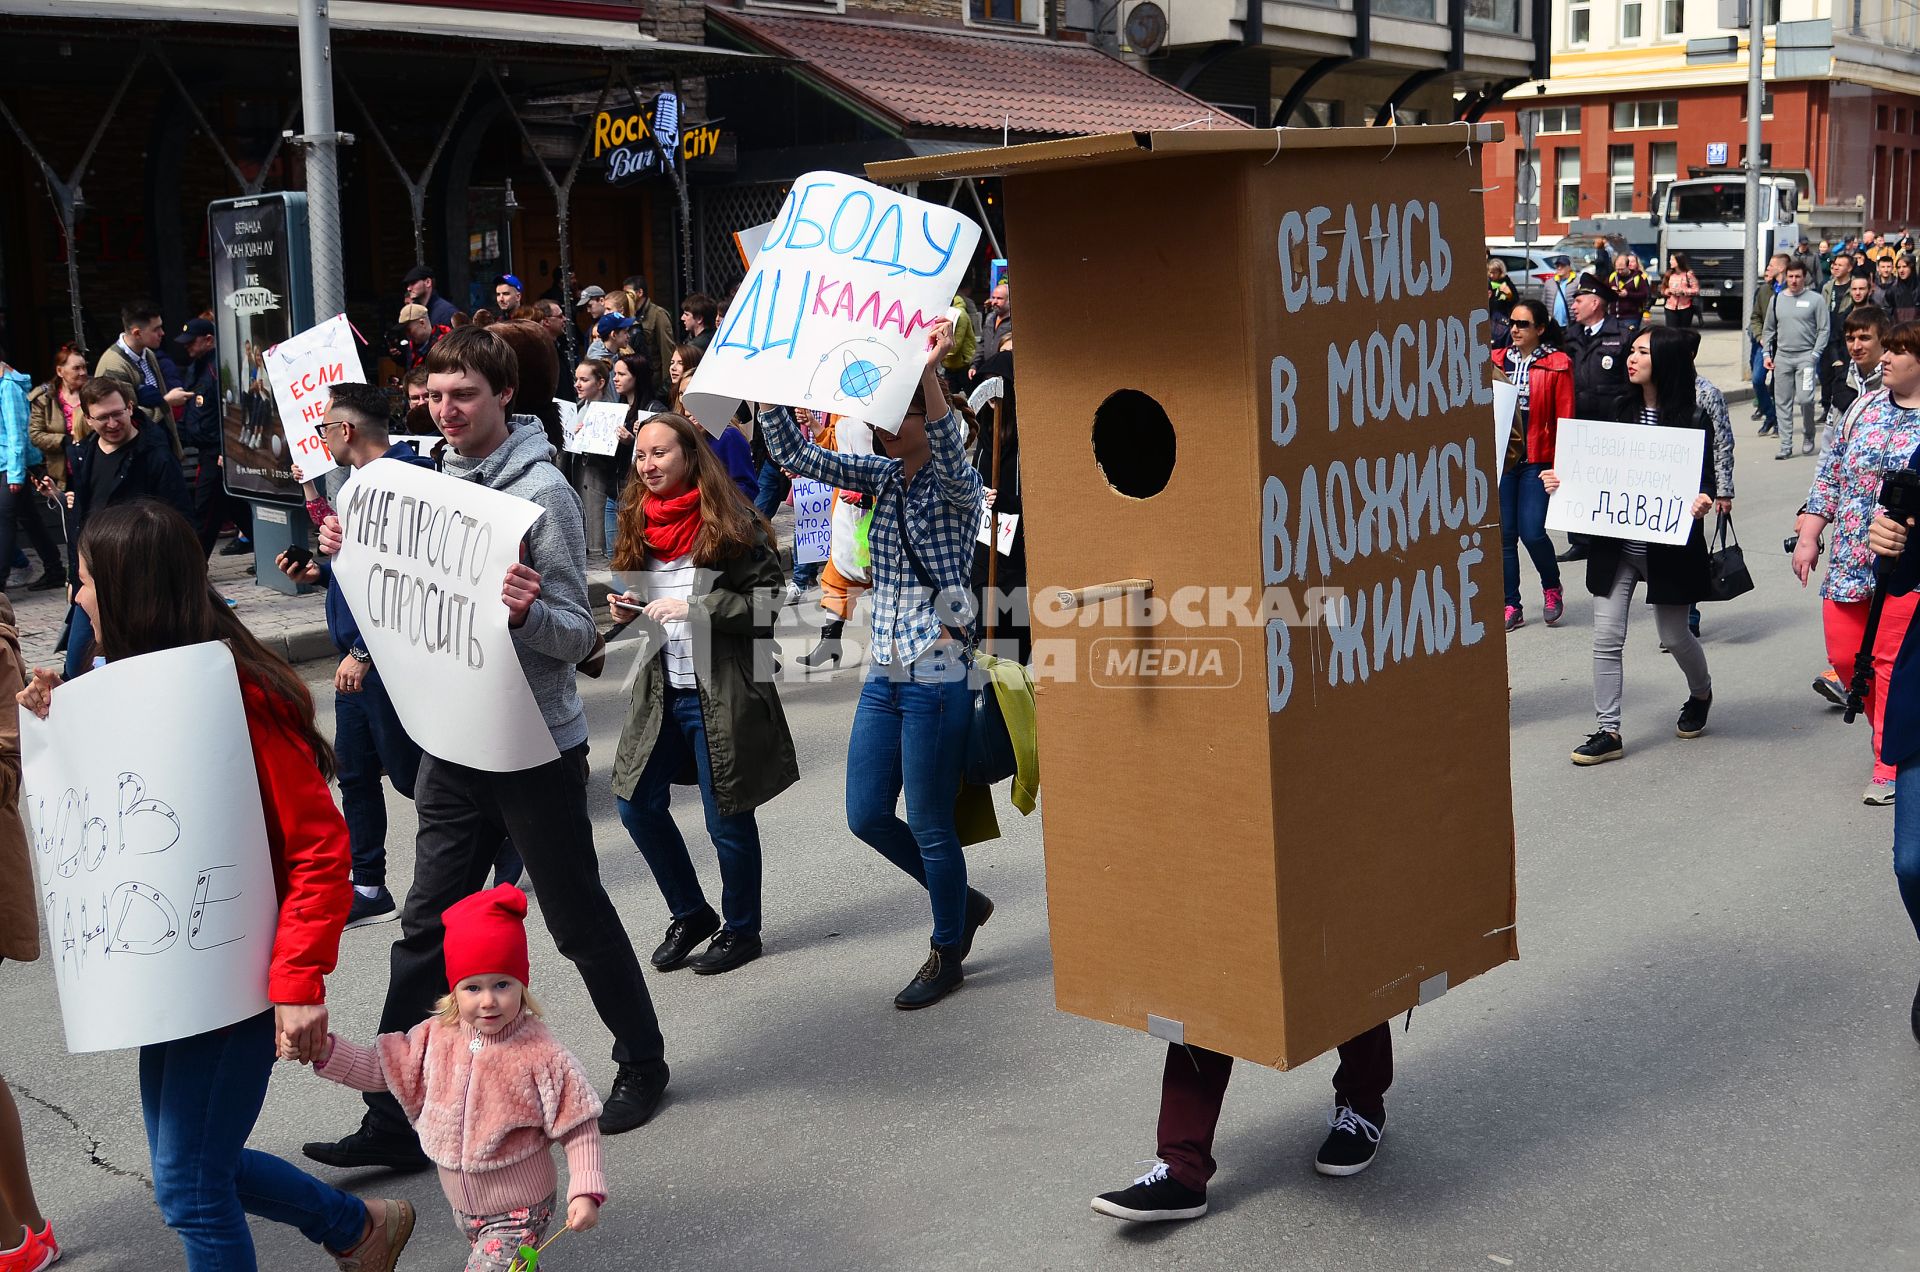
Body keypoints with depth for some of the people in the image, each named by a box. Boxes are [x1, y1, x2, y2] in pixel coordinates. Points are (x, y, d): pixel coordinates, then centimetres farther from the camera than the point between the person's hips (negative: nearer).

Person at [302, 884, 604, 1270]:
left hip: (520, 1212, -6)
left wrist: (585, 1192, -24)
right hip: (463, 1208, 6)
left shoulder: (540, 1054, -21)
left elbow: (579, 1127, -16)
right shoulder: (436, 1038, -6)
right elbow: (382, 1069, 5)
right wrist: (325, 1050, -9)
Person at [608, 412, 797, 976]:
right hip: (661, 689, 7)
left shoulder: (734, 525, -11)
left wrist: (695, 607, -21)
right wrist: (627, 609, 0)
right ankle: (690, 914, 28)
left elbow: (768, 601, -14)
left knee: (727, 817, 3)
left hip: (720, 692, -7)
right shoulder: (639, 522, 9)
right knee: (637, 803, 9)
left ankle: (741, 930, 24)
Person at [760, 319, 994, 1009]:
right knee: (866, 816, 12)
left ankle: (947, 952, 25)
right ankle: (962, 902, 34)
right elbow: (796, 455, 1)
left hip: (937, 677, -7)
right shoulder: (884, 475, 8)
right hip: (884, 674, 8)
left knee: (929, 826, 4)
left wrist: (929, 373, -47)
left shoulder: (957, 487, -11)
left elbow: (952, 461, -36)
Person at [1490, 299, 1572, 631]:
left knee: (1532, 532, -10)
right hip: (1500, 456, 4)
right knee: (1504, 534, 4)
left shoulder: (1557, 365, -3)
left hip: (1537, 459, -4)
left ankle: (1551, 586, 18)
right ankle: (1511, 606, 13)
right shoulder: (1497, 361, 10)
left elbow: (1565, 419, -4)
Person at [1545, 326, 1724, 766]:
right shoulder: (1620, 412, 5)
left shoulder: (1693, 421, -7)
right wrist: (1560, 481, -7)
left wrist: (1703, 500, -28)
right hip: (1614, 544, 4)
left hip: (1668, 545, -4)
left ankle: (1701, 694, 42)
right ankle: (1608, 731, 5)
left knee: (1674, 634, 11)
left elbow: (1706, 479, -6)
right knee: (1607, 637, -1)